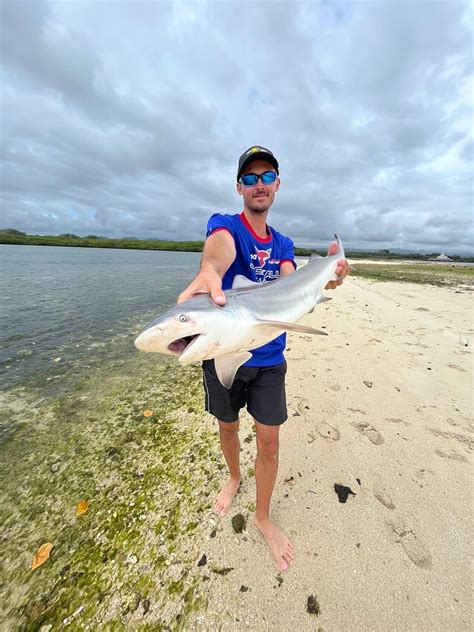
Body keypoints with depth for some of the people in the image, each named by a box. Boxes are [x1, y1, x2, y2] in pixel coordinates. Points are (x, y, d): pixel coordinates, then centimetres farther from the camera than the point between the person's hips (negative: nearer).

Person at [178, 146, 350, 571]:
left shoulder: (283, 244, 7)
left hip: (269, 359, 3)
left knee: (269, 442, 9)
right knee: (228, 427, 20)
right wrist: (208, 272, -57)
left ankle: (263, 517, 37)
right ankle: (234, 478, 53)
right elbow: (219, 248, -34)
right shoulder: (225, 225, -7)